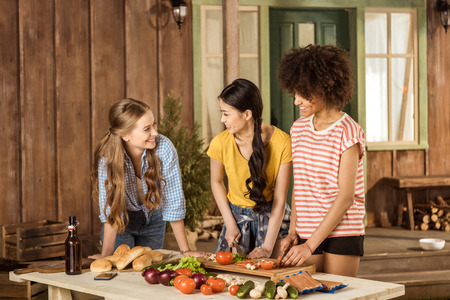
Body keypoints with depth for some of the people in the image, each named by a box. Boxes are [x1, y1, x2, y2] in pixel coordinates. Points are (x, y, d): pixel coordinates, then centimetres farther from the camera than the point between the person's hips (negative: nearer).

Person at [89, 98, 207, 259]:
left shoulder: (164, 148, -29)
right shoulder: (108, 157, -30)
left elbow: (173, 203, -23)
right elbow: (110, 211, -26)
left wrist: (185, 250, -21)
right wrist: (105, 256, -28)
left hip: (153, 220, 1)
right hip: (122, 222, -1)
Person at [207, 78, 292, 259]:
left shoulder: (281, 142, -20)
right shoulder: (221, 143, -15)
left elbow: (279, 200, -16)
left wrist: (267, 247, -18)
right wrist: (230, 224, -2)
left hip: (271, 217, -2)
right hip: (236, 215, 2)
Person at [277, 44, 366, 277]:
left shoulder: (347, 132, -10)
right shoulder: (298, 129, 10)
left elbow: (346, 197, -14)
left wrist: (310, 245, -16)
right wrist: (293, 232, 4)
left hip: (341, 235, -5)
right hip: (307, 235, 5)